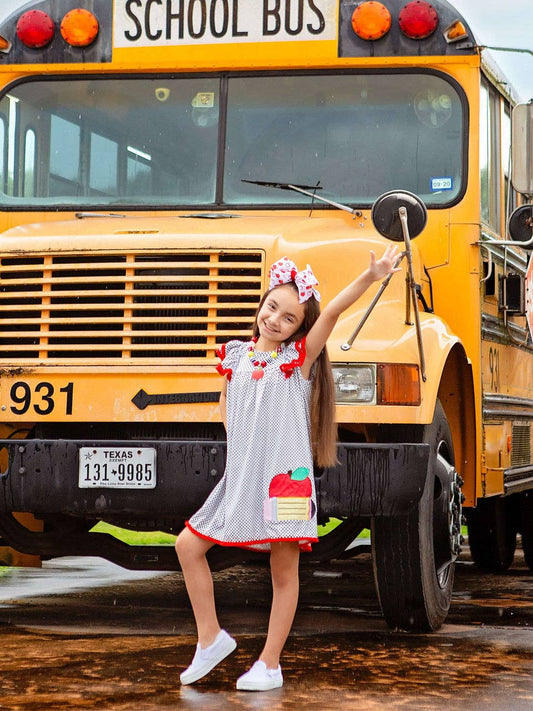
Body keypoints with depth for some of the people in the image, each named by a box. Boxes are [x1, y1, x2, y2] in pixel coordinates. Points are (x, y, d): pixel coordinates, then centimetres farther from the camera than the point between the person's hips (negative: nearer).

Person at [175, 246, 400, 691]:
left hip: (285, 480, -5)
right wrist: (237, 438, 11)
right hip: (240, 478, 5)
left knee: (284, 571, 1)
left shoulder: (299, 356, -4)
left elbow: (334, 310, -17)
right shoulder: (236, 355, 9)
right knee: (189, 545, 4)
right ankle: (211, 638, 16)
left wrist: (371, 276, -28)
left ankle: (269, 665, 11)